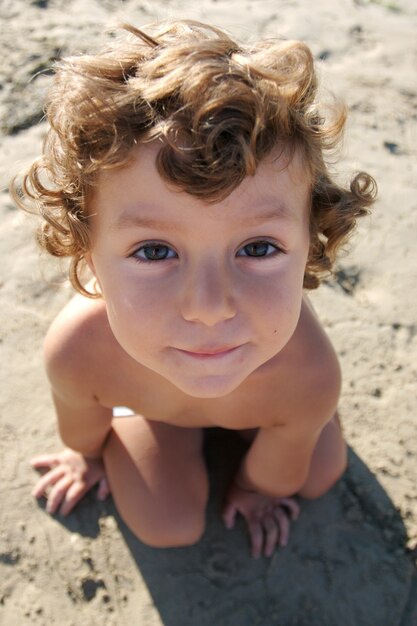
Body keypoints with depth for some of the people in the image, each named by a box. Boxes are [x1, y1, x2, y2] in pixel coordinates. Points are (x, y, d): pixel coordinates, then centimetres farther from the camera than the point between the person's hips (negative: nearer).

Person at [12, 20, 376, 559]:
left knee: (321, 476, 14)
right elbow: (80, 422, -14)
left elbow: (278, 472, -18)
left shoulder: (308, 377, -44)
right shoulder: (79, 351, -42)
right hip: (155, 395, 0)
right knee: (168, 526, 6)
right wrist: (90, 455, 8)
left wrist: (257, 489, 4)